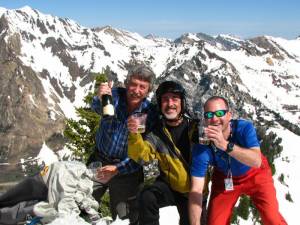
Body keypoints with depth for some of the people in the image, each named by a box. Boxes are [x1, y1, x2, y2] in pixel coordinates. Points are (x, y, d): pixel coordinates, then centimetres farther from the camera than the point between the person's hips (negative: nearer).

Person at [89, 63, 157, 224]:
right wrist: (99, 99, -56)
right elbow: (96, 108, -33)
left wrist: (117, 168, -19)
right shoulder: (114, 95, -12)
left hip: (127, 169, 0)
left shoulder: (150, 113, -13)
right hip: (99, 161, 1)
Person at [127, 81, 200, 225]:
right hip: (170, 186, 0)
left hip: (196, 191, 1)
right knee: (147, 196, -27)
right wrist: (134, 136, -37)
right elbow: (142, 156, -20)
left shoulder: (196, 127, -12)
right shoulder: (156, 132, -10)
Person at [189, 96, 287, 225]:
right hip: (224, 179, 1)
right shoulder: (202, 147, -29)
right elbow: (196, 190, -29)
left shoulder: (244, 128, -30)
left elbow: (256, 162, -44)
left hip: (255, 174, 0)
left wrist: (225, 145, -58)